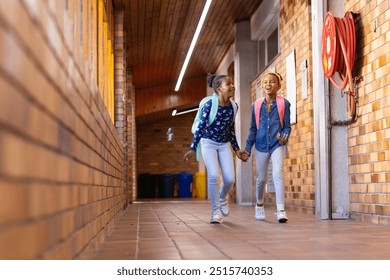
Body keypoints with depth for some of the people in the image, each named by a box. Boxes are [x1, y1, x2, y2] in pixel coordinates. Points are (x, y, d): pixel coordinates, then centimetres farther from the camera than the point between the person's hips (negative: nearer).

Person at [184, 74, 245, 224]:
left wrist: (236, 149, 13)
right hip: (209, 143, -4)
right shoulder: (209, 105, -16)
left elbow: (231, 129, 10)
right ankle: (216, 211, -4)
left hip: (225, 144, 4)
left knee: (229, 178, -7)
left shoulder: (233, 106, -2)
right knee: (214, 175, -19)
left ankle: (223, 198, 27)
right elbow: (201, 127, -13)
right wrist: (192, 148, -15)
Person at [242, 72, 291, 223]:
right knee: (261, 178, 10)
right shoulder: (256, 105, 6)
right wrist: (247, 149, 9)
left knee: (277, 174, -20)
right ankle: (259, 205, 34)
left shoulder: (283, 103, 0)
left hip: (277, 144, -2)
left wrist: (284, 137, -19)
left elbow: (287, 126, 1)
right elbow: (253, 129, 12)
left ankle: (280, 210, -21)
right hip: (261, 145, 3)